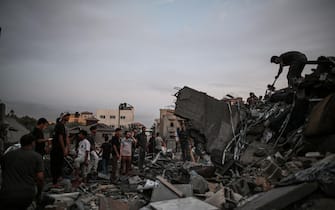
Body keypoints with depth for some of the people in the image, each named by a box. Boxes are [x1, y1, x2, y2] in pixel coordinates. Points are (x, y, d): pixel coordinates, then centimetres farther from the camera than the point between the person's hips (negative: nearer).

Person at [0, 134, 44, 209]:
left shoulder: (7, 155, 11)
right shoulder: (37, 156, 2)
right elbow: (40, 178, -4)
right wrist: (39, 192, 13)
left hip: (7, 195, 0)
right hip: (27, 195, 0)